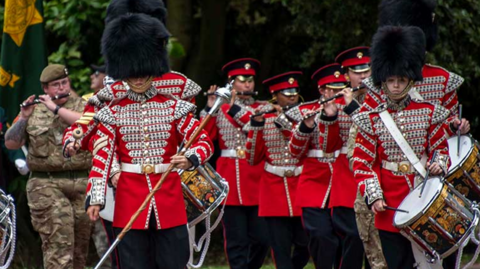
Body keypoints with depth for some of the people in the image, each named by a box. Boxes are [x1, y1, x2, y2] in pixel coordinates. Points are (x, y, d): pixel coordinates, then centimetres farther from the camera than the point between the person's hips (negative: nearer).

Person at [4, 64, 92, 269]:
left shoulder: (83, 107, 8)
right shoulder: (34, 112, 9)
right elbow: (11, 144, 5)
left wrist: (56, 108, -16)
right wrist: (24, 117, -10)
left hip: (81, 183, 1)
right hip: (46, 184, -1)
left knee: (80, 242, 8)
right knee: (58, 241, -14)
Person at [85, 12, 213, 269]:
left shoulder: (174, 107, 2)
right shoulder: (113, 112, 2)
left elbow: (204, 142, -1)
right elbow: (101, 158, -1)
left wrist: (190, 159, -23)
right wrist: (95, 198, -11)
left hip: (169, 197, 0)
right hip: (130, 200, 0)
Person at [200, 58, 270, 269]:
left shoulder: (264, 108, 9)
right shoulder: (221, 110, 11)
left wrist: (236, 109, -15)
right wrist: (209, 109, -10)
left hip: (256, 177, 0)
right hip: (230, 178, 0)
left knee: (261, 238, 0)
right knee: (236, 240, -2)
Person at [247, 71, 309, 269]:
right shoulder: (264, 120, 6)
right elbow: (253, 158, 2)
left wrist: (283, 122, -21)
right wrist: (256, 124, -8)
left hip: (301, 186, 0)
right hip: (274, 189, 0)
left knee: (305, 244, 2)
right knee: (281, 248, -1)